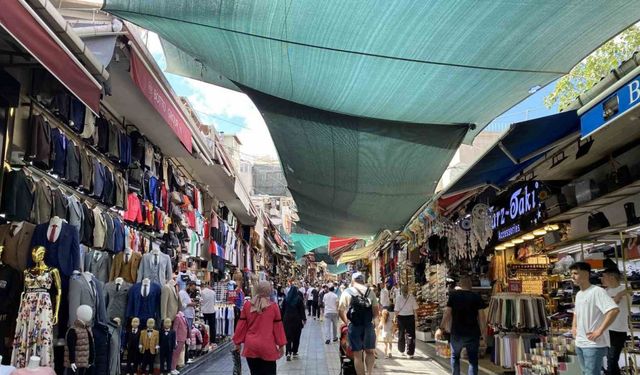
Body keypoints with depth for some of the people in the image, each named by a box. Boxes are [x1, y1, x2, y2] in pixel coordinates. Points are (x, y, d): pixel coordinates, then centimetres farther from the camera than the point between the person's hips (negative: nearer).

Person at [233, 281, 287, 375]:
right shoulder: (273, 306, -9)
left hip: (250, 346, 3)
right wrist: (281, 345, 7)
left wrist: (238, 342, 14)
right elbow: (278, 327, -2)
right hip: (267, 346, -2)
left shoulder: (247, 305, -3)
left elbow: (242, 325, 3)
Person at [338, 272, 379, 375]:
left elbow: (340, 311, -3)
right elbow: (376, 311, 2)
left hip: (354, 325, -1)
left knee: (357, 354, 7)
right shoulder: (370, 292, 6)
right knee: (370, 351, 16)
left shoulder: (347, 292, 2)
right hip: (368, 325, 2)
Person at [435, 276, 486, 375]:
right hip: (473, 333, 0)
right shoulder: (477, 297, -1)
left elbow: (447, 313, -6)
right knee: (473, 360, 8)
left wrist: (441, 328, -1)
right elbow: (481, 317, -1)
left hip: (457, 333, 0)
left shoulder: (453, 295, -3)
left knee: (455, 357, 20)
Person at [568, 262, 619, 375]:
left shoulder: (597, 291, -14)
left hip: (594, 344, -9)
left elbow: (614, 310, -27)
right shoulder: (578, 294, 13)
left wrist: (599, 331, -25)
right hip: (579, 344, 9)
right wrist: (574, 326, 17)